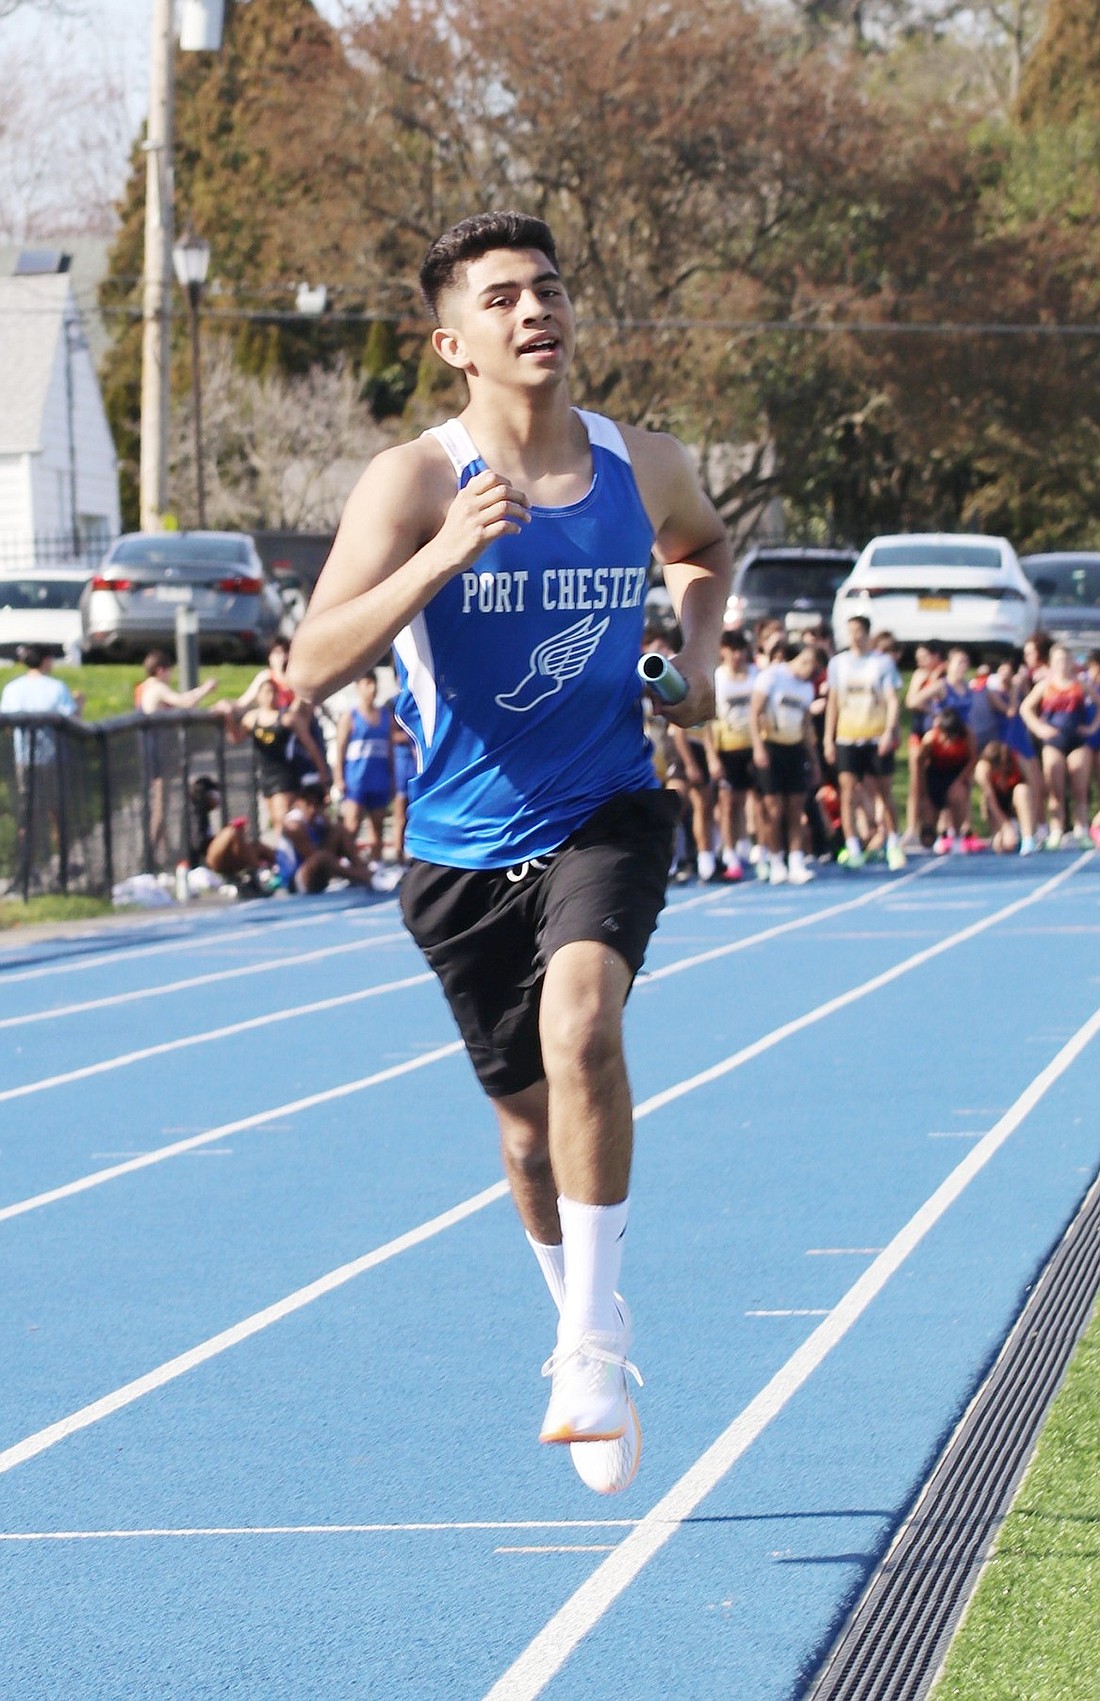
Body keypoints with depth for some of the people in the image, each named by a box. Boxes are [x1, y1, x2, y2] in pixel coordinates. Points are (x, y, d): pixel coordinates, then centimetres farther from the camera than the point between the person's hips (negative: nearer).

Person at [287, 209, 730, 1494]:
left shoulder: (646, 467, -2)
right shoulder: (416, 482, -13)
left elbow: (701, 544, 24)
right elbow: (312, 667, -25)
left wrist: (698, 654, 4)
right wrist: (443, 557, -36)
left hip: (604, 818, 0)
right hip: (464, 846, 0)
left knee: (581, 1021, -28)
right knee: (530, 1124, 11)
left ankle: (593, 1339, -21)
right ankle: (583, 1333, 38)